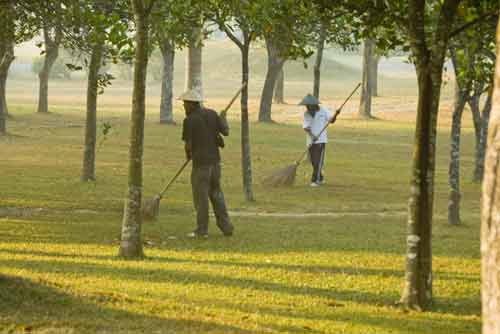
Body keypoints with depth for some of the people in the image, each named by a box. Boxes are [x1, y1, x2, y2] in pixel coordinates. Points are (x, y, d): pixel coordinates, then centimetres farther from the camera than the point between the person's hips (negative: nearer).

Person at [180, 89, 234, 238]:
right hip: (215, 159, 6)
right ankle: (226, 227, 13)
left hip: (200, 161, -6)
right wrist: (223, 120, 24)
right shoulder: (212, 114, 3)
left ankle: (202, 230, 6)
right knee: (216, 194, 15)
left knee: (201, 196, 2)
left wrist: (188, 154, 12)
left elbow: (188, 144, -10)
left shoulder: (189, 120, -12)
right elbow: (226, 132, 4)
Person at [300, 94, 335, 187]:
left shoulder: (323, 111, -2)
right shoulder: (306, 114, 1)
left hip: (321, 140, -3)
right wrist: (312, 135, -24)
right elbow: (306, 127, -8)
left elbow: (331, 120, -3)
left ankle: (315, 180, -10)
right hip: (311, 140, 3)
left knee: (318, 161, -10)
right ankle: (320, 178, 27)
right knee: (313, 161, 9)